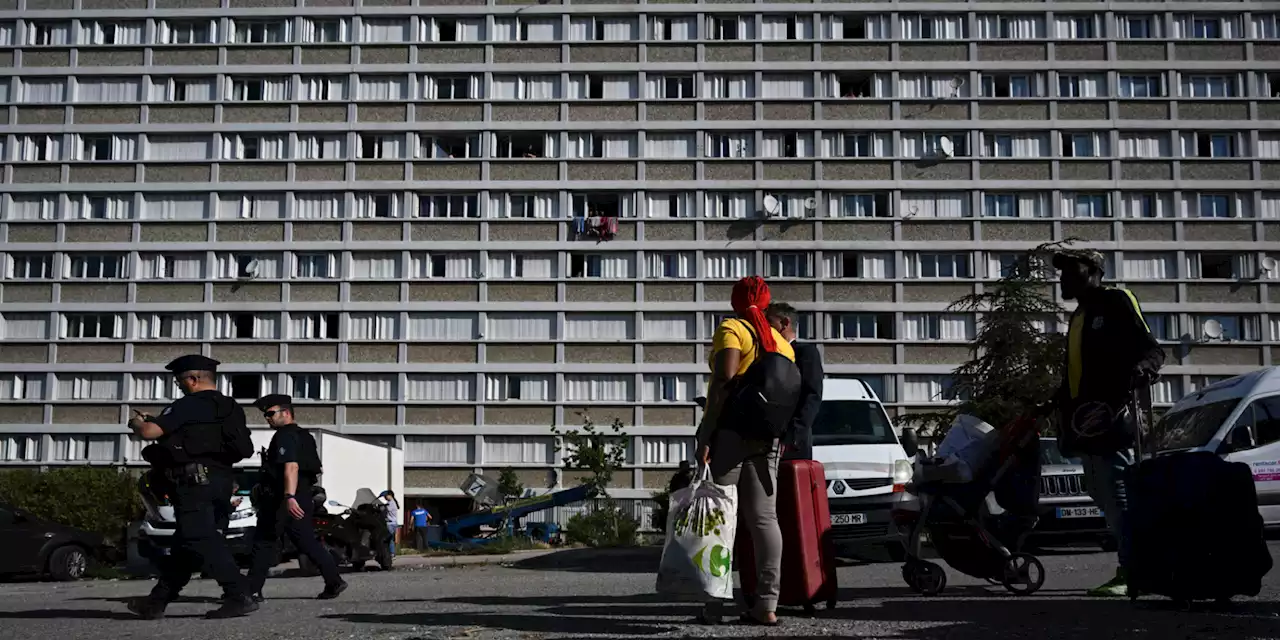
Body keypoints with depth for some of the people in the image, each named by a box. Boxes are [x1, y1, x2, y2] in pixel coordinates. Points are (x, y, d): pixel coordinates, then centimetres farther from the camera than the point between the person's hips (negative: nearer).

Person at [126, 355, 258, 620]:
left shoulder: (188, 406, -8)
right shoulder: (231, 408, 16)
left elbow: (149, 432, -15)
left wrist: (136, 423, 11)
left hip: (194, 480, -9)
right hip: (221, 480, 9)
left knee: (202, 541, -11)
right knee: (184, 544, 13)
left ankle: (239, 597, -19)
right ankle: (156, 602, 21)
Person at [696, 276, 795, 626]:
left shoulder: (731, 330, -4)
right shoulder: (782, 343, 16)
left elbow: (723, 383, -16)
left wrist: (705, 434, -18)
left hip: (731, 430, -6)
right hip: (766, 437, 6)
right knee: (763, 518, 5)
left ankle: (713, 604, -6)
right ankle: (767, 605, 2)